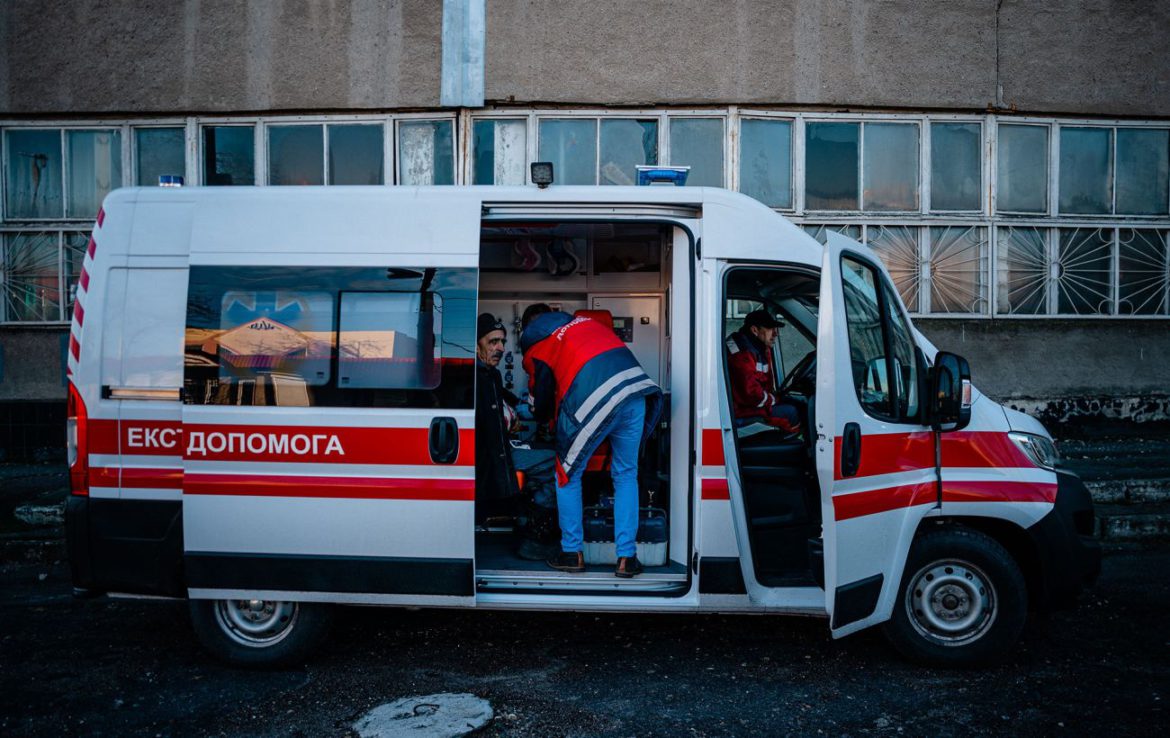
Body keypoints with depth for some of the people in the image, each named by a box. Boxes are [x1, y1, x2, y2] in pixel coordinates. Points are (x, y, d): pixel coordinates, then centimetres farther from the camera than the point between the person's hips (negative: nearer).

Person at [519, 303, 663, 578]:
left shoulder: (535, 344, 17)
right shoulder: (585, 321, 32)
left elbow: (540, 399, 21)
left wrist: (546, 420, 45)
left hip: (592, 401, -5)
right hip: (637, 391, 5)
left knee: (568, 475, 17)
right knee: (626, 475, 19)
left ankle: (573, 552, 22)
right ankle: (627, 557, 17)